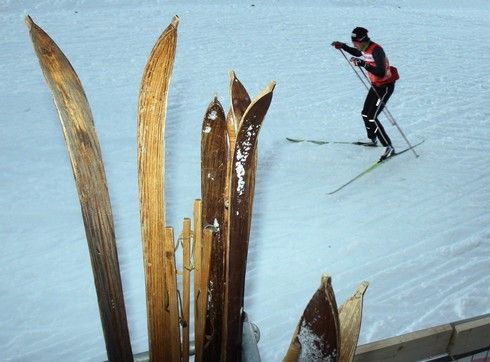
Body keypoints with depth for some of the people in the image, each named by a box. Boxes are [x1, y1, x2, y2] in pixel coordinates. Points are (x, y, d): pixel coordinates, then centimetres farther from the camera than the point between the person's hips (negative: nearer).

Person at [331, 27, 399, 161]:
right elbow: (358, 53, 25)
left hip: (386, 86, -9)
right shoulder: (365, 48, -1)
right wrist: (342, 46, 12)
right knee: (365, 114, 16)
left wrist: (363, 64, -40)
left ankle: (389, 147, -8)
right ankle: (372, 139, 40)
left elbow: (381, 73, -36)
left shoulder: (376, 50, -28)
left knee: (372, 118, -15)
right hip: (375, 85, 9)